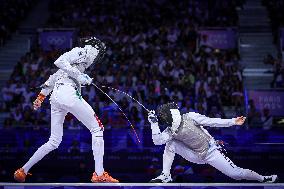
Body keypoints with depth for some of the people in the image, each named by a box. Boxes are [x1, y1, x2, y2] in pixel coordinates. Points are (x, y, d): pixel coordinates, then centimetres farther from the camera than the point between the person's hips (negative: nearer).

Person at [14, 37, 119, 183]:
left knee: (54, 142, 13)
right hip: (68, 93, -9)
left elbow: (54, 77, 33)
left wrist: (41, 96, 37)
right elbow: (59, 61, -13)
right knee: (97, 129, -4)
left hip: (55, 98, 9)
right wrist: (78, 76, -14)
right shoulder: (81, 52, 3)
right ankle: (99, 174, -11)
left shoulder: (77, 61, 29)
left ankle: (23, 171, 15)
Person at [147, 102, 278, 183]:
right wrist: (153, 124, -33)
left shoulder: (189, 117, -19)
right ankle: (166, 176, -7)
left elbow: (211, 122, -17)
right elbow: (157, 141, -23)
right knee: (171, 143, -12)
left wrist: (233, 122, -20)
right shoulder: (170, 131, -8)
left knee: (236, 174, -11)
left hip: (211, 152, -4)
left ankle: (263, 179, 9)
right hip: (196, 156, 4)